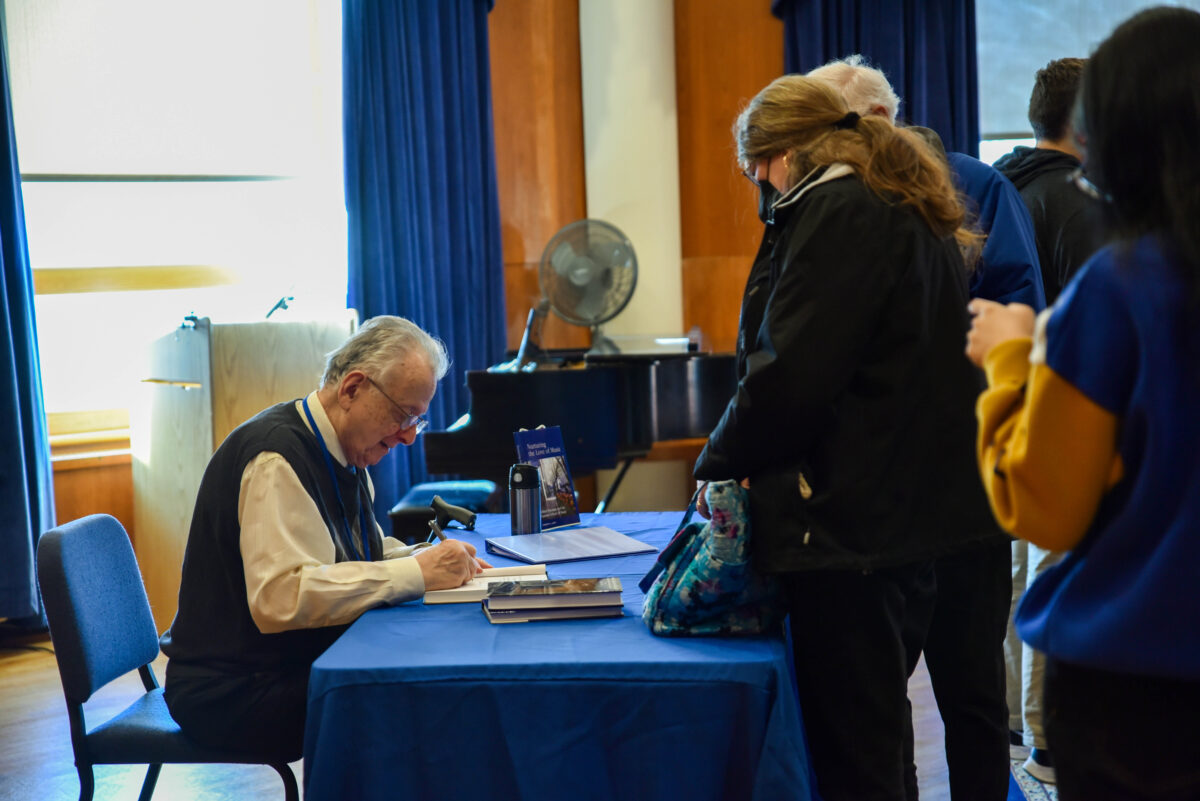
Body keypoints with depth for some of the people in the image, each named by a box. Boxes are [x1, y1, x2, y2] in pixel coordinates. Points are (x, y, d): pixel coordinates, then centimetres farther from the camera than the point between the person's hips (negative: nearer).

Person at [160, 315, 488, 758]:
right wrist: (416, 572, -28)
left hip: (306, 664, 9)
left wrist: (430, 558, -1)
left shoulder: (342, 451, 10)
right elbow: (281, 597, -31)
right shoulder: (278, 457, -21)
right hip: (235, 694, -9)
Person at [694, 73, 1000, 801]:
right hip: (917, 507, 10)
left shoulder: (836, 213, -12)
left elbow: (790, 377, -19)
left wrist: (717, 465, -4)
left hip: (851, 518, -10)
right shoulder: (912, 214, 18)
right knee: (879, 721, 21)